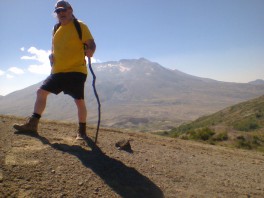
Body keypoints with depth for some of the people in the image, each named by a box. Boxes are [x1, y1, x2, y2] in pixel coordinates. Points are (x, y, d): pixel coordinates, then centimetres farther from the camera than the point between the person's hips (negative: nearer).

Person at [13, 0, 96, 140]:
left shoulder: (80, 26, -1)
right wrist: (51, 56, 7)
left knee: (79, 101, -6)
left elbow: (91, 44, -8)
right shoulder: (56, 29, 18)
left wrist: (89, 52, -31)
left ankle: (82, 131, 11)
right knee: (41, 92, 4)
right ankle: (32, 124, 13)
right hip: (57, 71, 7)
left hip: (76, 71, -6)